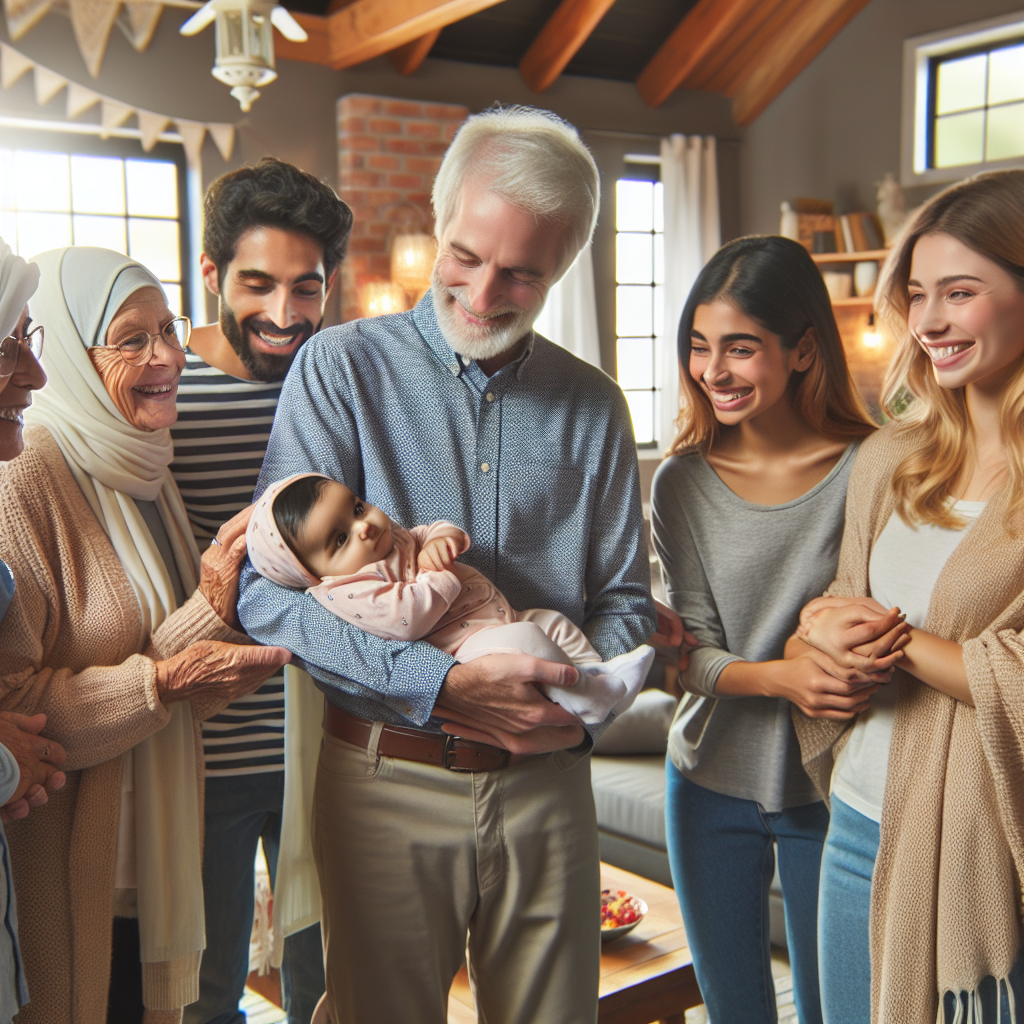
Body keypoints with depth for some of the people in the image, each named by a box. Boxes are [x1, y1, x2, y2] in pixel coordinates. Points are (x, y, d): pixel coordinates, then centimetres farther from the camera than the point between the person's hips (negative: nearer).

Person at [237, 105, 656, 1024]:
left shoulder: (592, 405, 5)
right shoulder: (342, 369, -6)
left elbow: (625, 600, 9)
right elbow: (270, 593, -14)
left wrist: (581, 699, -12)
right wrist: (445, 686, -23)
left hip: (547, 784, 3)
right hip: (387, 783, -2)